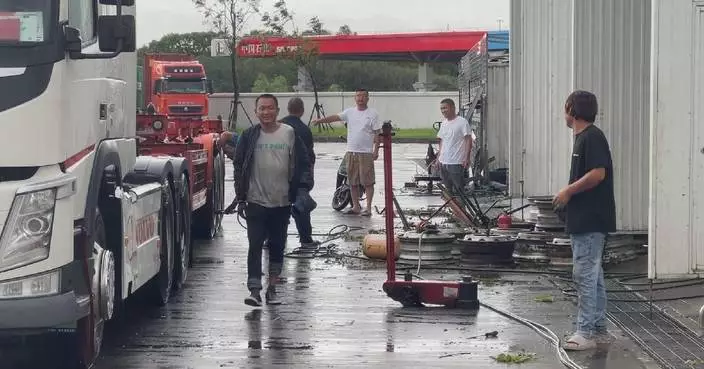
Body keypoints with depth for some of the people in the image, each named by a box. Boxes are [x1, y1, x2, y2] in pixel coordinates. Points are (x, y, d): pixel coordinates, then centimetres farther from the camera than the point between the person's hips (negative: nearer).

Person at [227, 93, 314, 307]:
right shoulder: (249, 137, 0)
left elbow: (303, 165, 4)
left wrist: (303, 189, -8)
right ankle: (254, 291, -10)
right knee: (255, 246, -8)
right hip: (256, 202, -1)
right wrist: (240, 197, 2)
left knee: (277, 247, 9)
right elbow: (239, 167, 5)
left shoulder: (290, 135, 0)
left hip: (282, 202, 1)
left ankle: (272, 289, 21)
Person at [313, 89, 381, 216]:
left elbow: (377, 133, -4)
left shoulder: (373, 113, -2)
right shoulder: (350, 112, 9)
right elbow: (335, 117, 1)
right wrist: (319, 120, -13)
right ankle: (356, 206, 19)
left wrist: (376, 150, -10)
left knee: (368, 182, -4)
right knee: (353, 182, 10)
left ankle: (368, 208, 0)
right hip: (351, 152, 5)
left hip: (366, 153, -5)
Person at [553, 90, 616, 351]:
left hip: (591, 221, -11)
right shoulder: (583, 137, 17)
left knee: (584, 275, -10)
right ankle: (598, 329, 20)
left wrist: (568, 191, -16)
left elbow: (598, 173, -23)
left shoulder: (592, 137, -14)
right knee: (593, 275, 14)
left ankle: (586, 331, -9)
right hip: (584, 219, 11)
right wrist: (570, 193, 14)